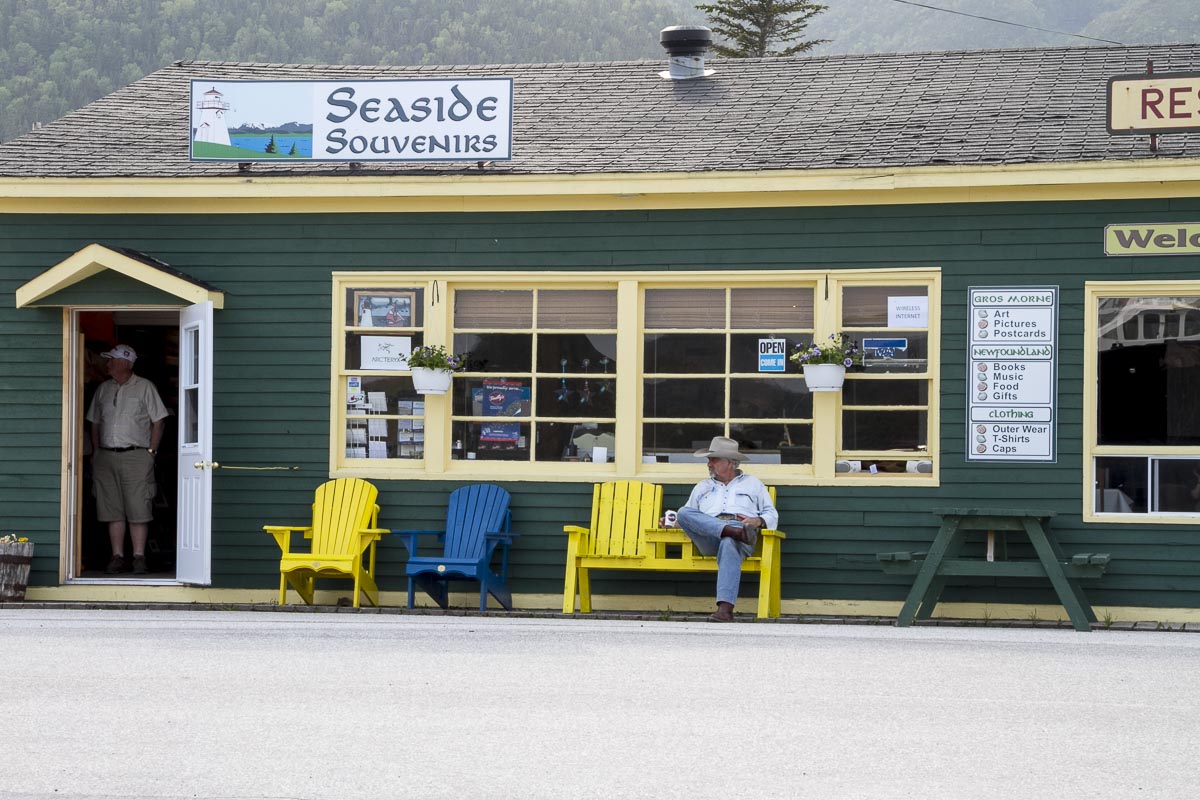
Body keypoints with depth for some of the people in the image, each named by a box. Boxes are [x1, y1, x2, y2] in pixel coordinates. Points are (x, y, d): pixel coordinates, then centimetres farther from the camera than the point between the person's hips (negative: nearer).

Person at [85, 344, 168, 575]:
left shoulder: (144, 387, 2)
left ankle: (139, 557, -3)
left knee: (138, 510, -6)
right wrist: (96, 452, 9)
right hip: (106, 457, 4)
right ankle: (117, 556, 7)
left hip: (136, 456, -4)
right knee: (112, 510, 3)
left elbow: (157, 422, 1)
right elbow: (95, 423, 18)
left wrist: (151, 451, -6)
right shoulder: (104, 389, 14)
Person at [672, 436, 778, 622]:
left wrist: (759, 521, -2)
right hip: (708, 537, 3)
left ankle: (725, 609, -56)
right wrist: (674, 521, 6)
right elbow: (688, 516, 29)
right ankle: (738, 531, -43)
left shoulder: (752, 483, 27)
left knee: (729, 544, -42)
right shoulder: (703, 486, 35)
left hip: (740, 534, -3)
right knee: (683, 513, -27)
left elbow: (772, 515, 21)